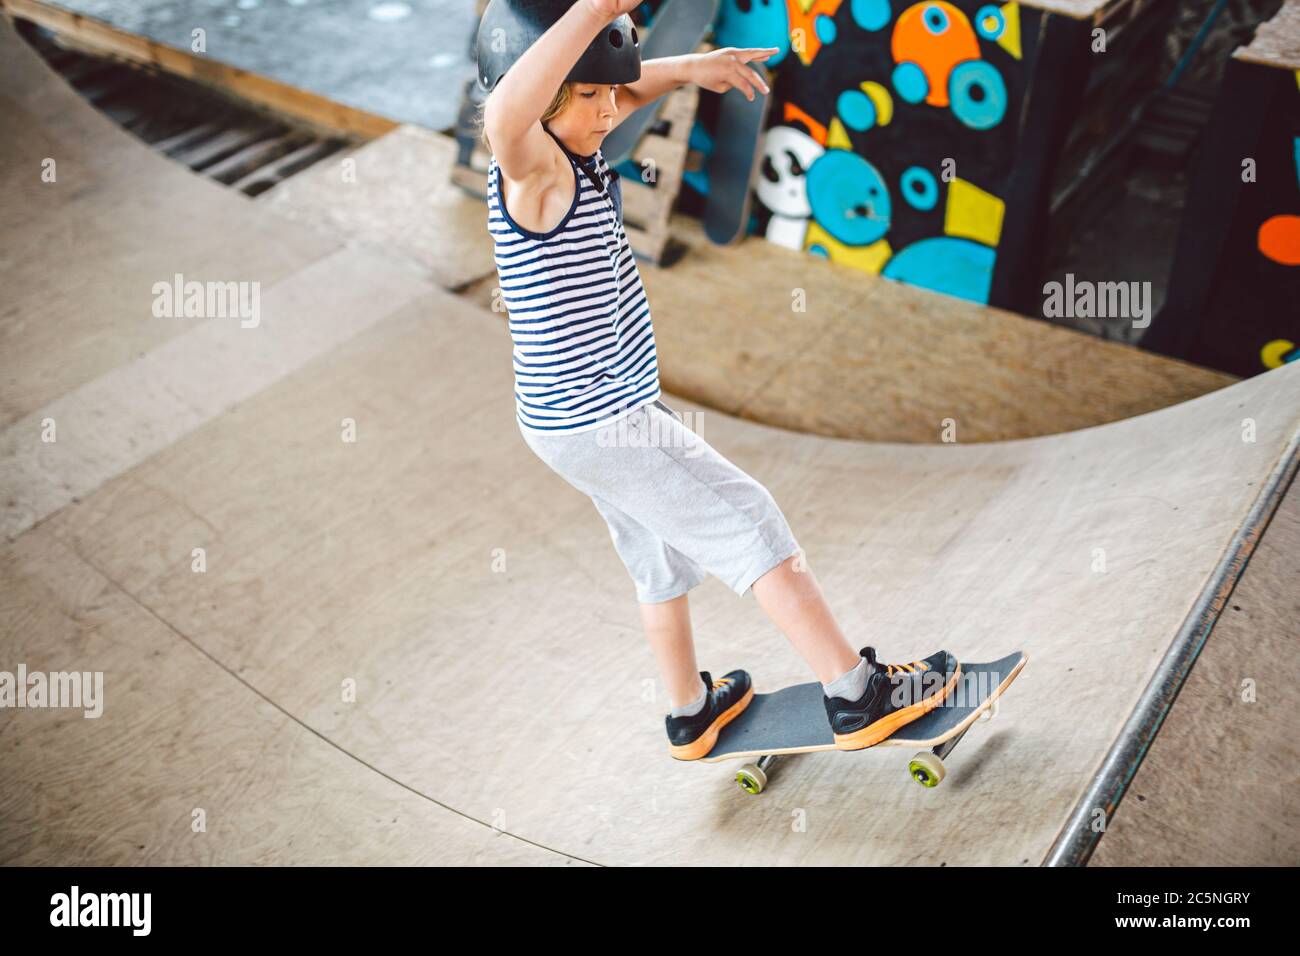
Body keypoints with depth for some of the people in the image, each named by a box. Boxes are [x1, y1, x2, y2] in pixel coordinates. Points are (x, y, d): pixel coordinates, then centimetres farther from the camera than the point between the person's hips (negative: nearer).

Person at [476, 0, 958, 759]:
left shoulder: (569, 155, 4)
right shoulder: (531, 171, -23)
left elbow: (627, 91, 24)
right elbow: (506, 114, -48)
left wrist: (687, 68, 8)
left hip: (587, 418, 10)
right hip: (603, 423, -10)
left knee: (664, 561, 23)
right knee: (753, 530, -2)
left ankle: (692, 715, 42)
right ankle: (859, 696, 8)